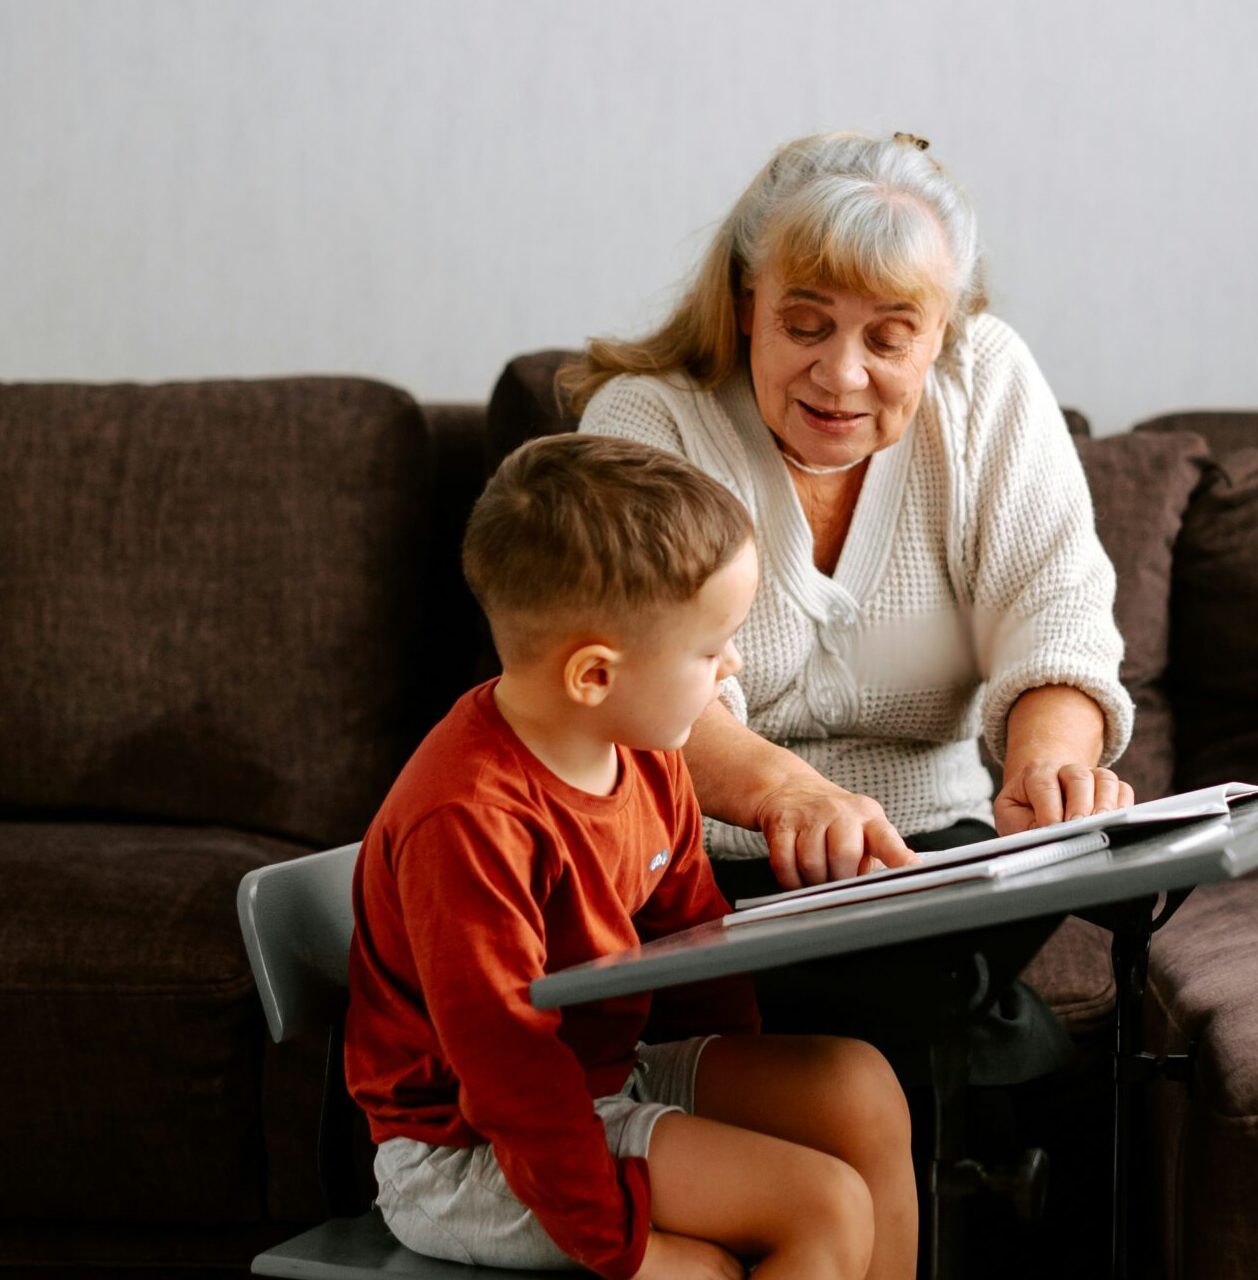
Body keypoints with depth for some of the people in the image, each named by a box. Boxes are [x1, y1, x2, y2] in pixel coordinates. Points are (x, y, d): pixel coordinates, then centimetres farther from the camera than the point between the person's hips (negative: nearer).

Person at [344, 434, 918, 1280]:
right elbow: (508, 1066, -26)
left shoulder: (644, 758, 0)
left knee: (860, 1088, -6)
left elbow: (694, 934, 13)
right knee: (829, 1207, -18)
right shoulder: (469, 822, -28)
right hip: (474, 1146, -9)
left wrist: (747, 1101, 5)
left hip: (610, 1073, 9)